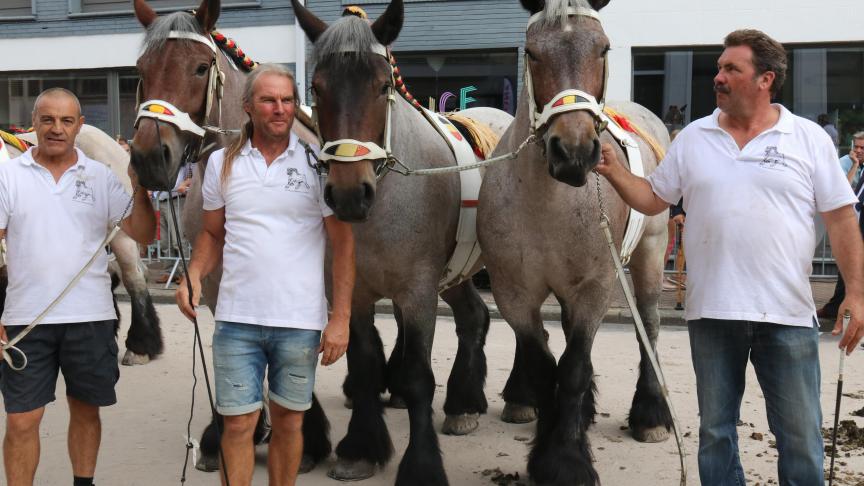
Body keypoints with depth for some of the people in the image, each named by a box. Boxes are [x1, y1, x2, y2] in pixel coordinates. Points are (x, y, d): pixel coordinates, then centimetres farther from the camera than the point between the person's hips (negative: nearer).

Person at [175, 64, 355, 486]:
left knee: (289, 422, 12)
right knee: (238, 423, 4)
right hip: (237, 319, 1)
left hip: (301, 321, -1)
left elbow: (343, 243, -2)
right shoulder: (222, 163, 5)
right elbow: (212, 233, 14)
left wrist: (341, 318, -8)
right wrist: (193, 276, -6)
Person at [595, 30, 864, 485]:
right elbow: (652, 199, 10)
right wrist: (614, 171, -6)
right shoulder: (692, 138, 5)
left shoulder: (809, 138, 0)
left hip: (788, 314, -2)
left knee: (800, 434, 8)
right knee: (715, 430, 14)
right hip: (712, 312, 2)